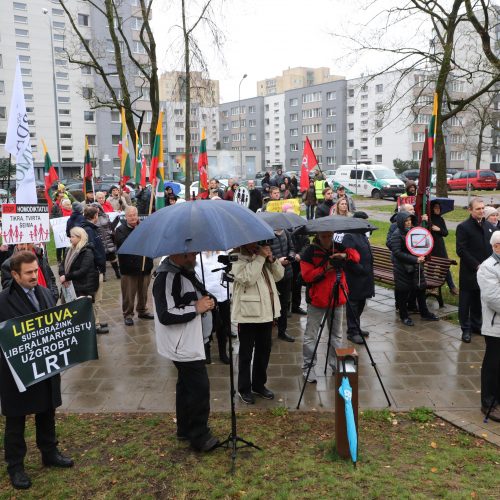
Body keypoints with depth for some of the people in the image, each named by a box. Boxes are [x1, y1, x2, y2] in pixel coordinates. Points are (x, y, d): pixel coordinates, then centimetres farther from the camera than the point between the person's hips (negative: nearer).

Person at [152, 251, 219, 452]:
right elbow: (166, 315, -29)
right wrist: (196, 308, -23)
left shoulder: (186, 271, 9)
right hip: (183, 345, -10)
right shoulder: (166, 277, -23)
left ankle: (185, 429, 34)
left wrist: (205, 302, 3)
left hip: (190, 342, 10)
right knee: (200, 389, -4)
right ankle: (199, 436, 11)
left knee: (187, 386, 20)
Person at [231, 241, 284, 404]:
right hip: (248, 314, -7)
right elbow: (247, 278, -26)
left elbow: (279, 275, 11)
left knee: (264, 351, 16)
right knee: (246, 353, 4)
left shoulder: (262, 259, 12)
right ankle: (244, 389, 16)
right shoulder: (238, 262, -9)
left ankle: (259, 385, 30)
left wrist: (271, 259, -4)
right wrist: (260, 258, -20)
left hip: (266, 312, 7)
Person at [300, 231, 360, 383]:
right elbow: (306, 275, -13)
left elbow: (356, 256, 2)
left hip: (337, 299, 4)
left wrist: (345, 255, -18)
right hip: (317, 299, -4)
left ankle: (336, 364, 28)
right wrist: (325, 268, -22)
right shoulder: (310, 252, -8)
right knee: (311, 336, 1)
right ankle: (308, 367, 12)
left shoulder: (339, 248, 6)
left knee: (336, 334, 15)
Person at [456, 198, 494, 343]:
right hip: (469, 273, -5)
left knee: (478, 301, 15)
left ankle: (476, 325, 28)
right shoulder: (463, 227, -9)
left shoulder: (489, 226, 10)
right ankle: (466, 329, 14)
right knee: (466, 302, 4)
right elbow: (461, 250, -14)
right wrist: (476, 265, -16)